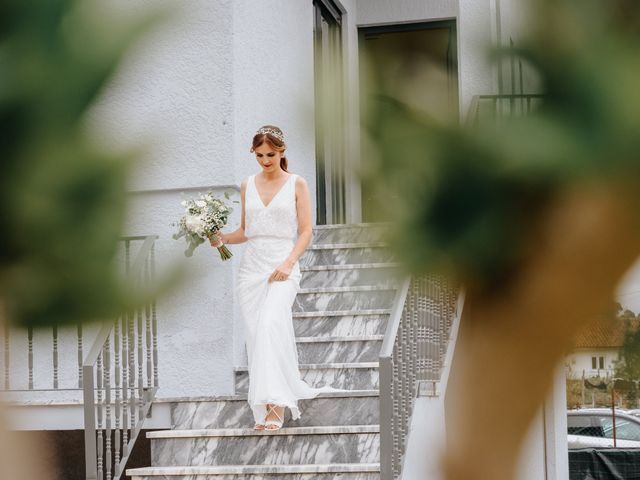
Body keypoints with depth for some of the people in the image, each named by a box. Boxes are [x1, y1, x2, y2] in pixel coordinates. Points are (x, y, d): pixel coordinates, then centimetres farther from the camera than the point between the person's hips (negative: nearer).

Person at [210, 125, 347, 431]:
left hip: (282, 266, -5)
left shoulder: (296, 184, 3)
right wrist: (223, 238, -1)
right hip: (251, 266, 5)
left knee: (270, 324, -26)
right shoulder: (248, 185, 14)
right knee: (257, 337, 0)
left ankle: (274, 407, -30)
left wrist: (288, 263, -14)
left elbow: (306, 231, 0)